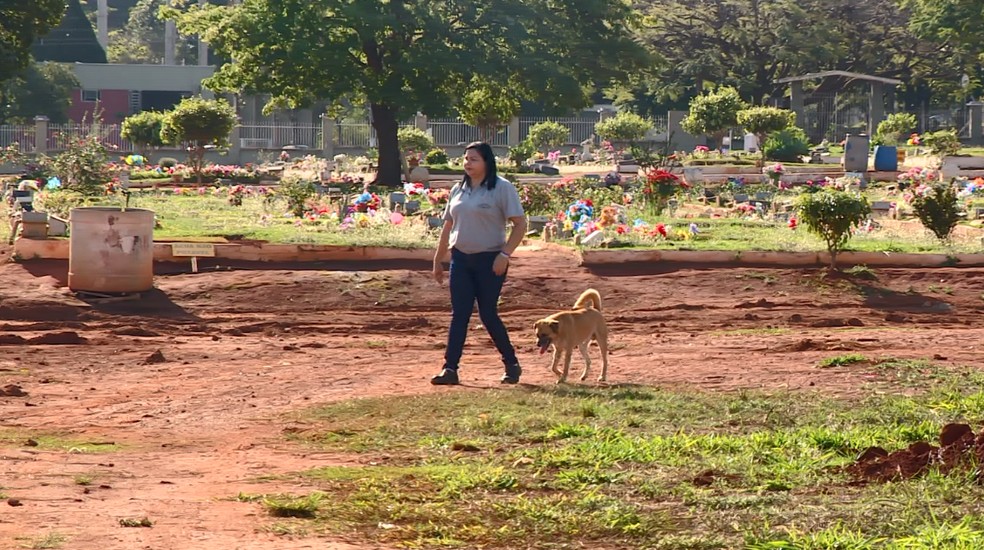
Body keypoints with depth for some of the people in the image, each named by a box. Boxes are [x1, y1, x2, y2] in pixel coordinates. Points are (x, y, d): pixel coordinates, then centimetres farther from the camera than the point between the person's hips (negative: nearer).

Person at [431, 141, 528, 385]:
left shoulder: (502, 188, -7)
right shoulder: (458, 189, 12)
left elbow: (520, 224, -10)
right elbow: (448, 226, 18)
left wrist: (505, 254, -19)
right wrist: (438, 260, 17)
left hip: (490, 261, -5)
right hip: (461, 259, 5)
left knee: (488, 314, -2)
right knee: (459, 315, 0)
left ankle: (511, 364, 15)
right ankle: (450, 369, -2)